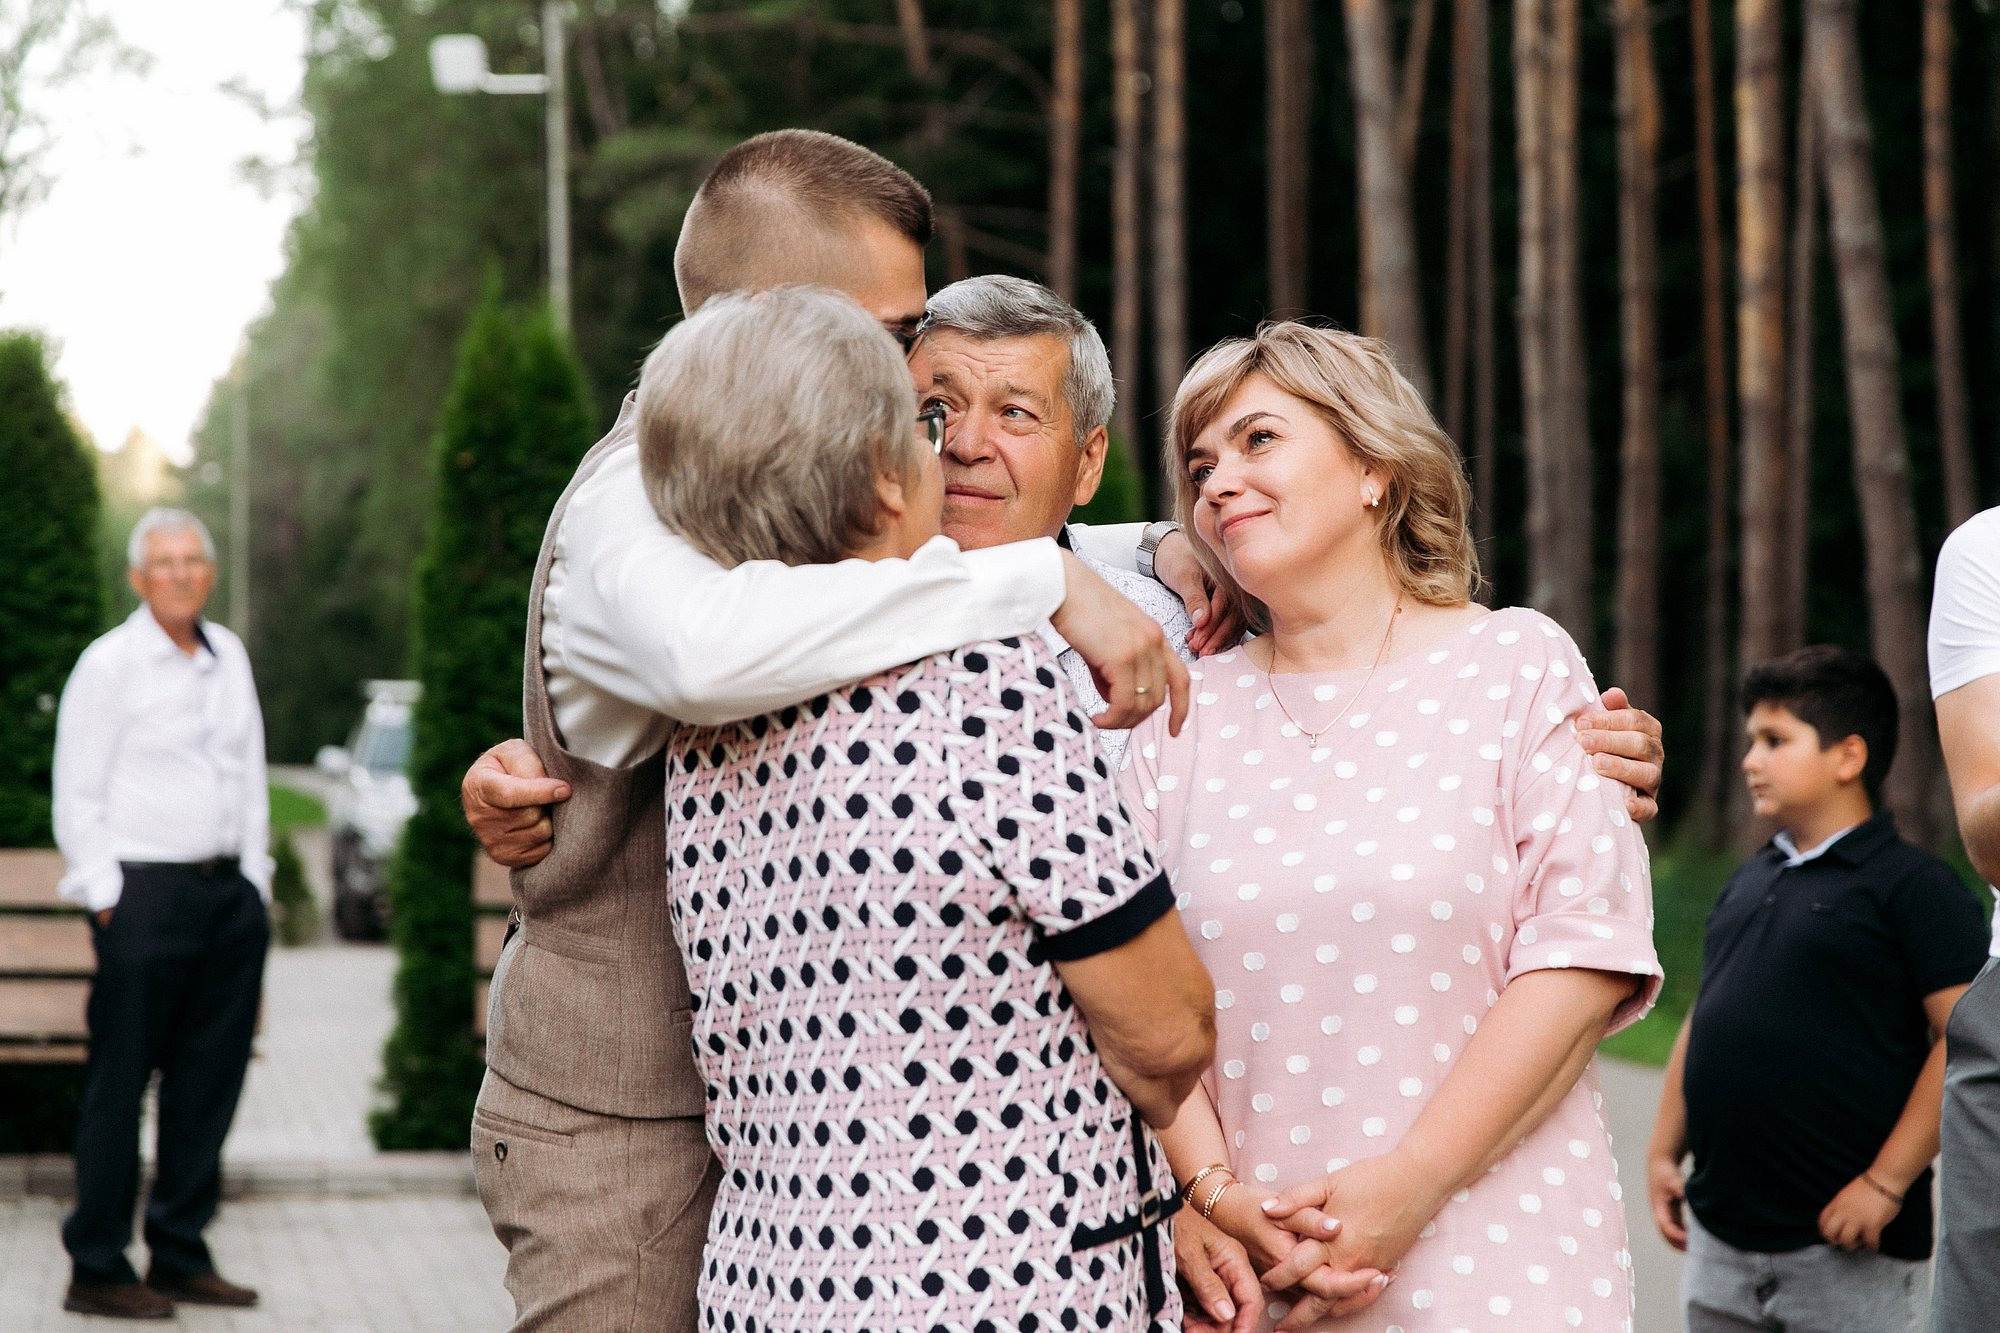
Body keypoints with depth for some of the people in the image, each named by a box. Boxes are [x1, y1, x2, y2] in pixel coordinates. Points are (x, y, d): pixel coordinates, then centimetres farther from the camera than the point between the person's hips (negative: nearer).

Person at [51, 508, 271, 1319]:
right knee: (119, 1084, -4)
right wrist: (105, 897, -10)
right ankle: (97, 1268, 2)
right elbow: (76, 794, -5)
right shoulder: (110, 662, -5)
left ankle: (179, 1254, 18)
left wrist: (253, 876, 13)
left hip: (227, 891, 6)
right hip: (143, 889, -6)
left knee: (210, 1080, 8)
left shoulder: (229, 656, 13)